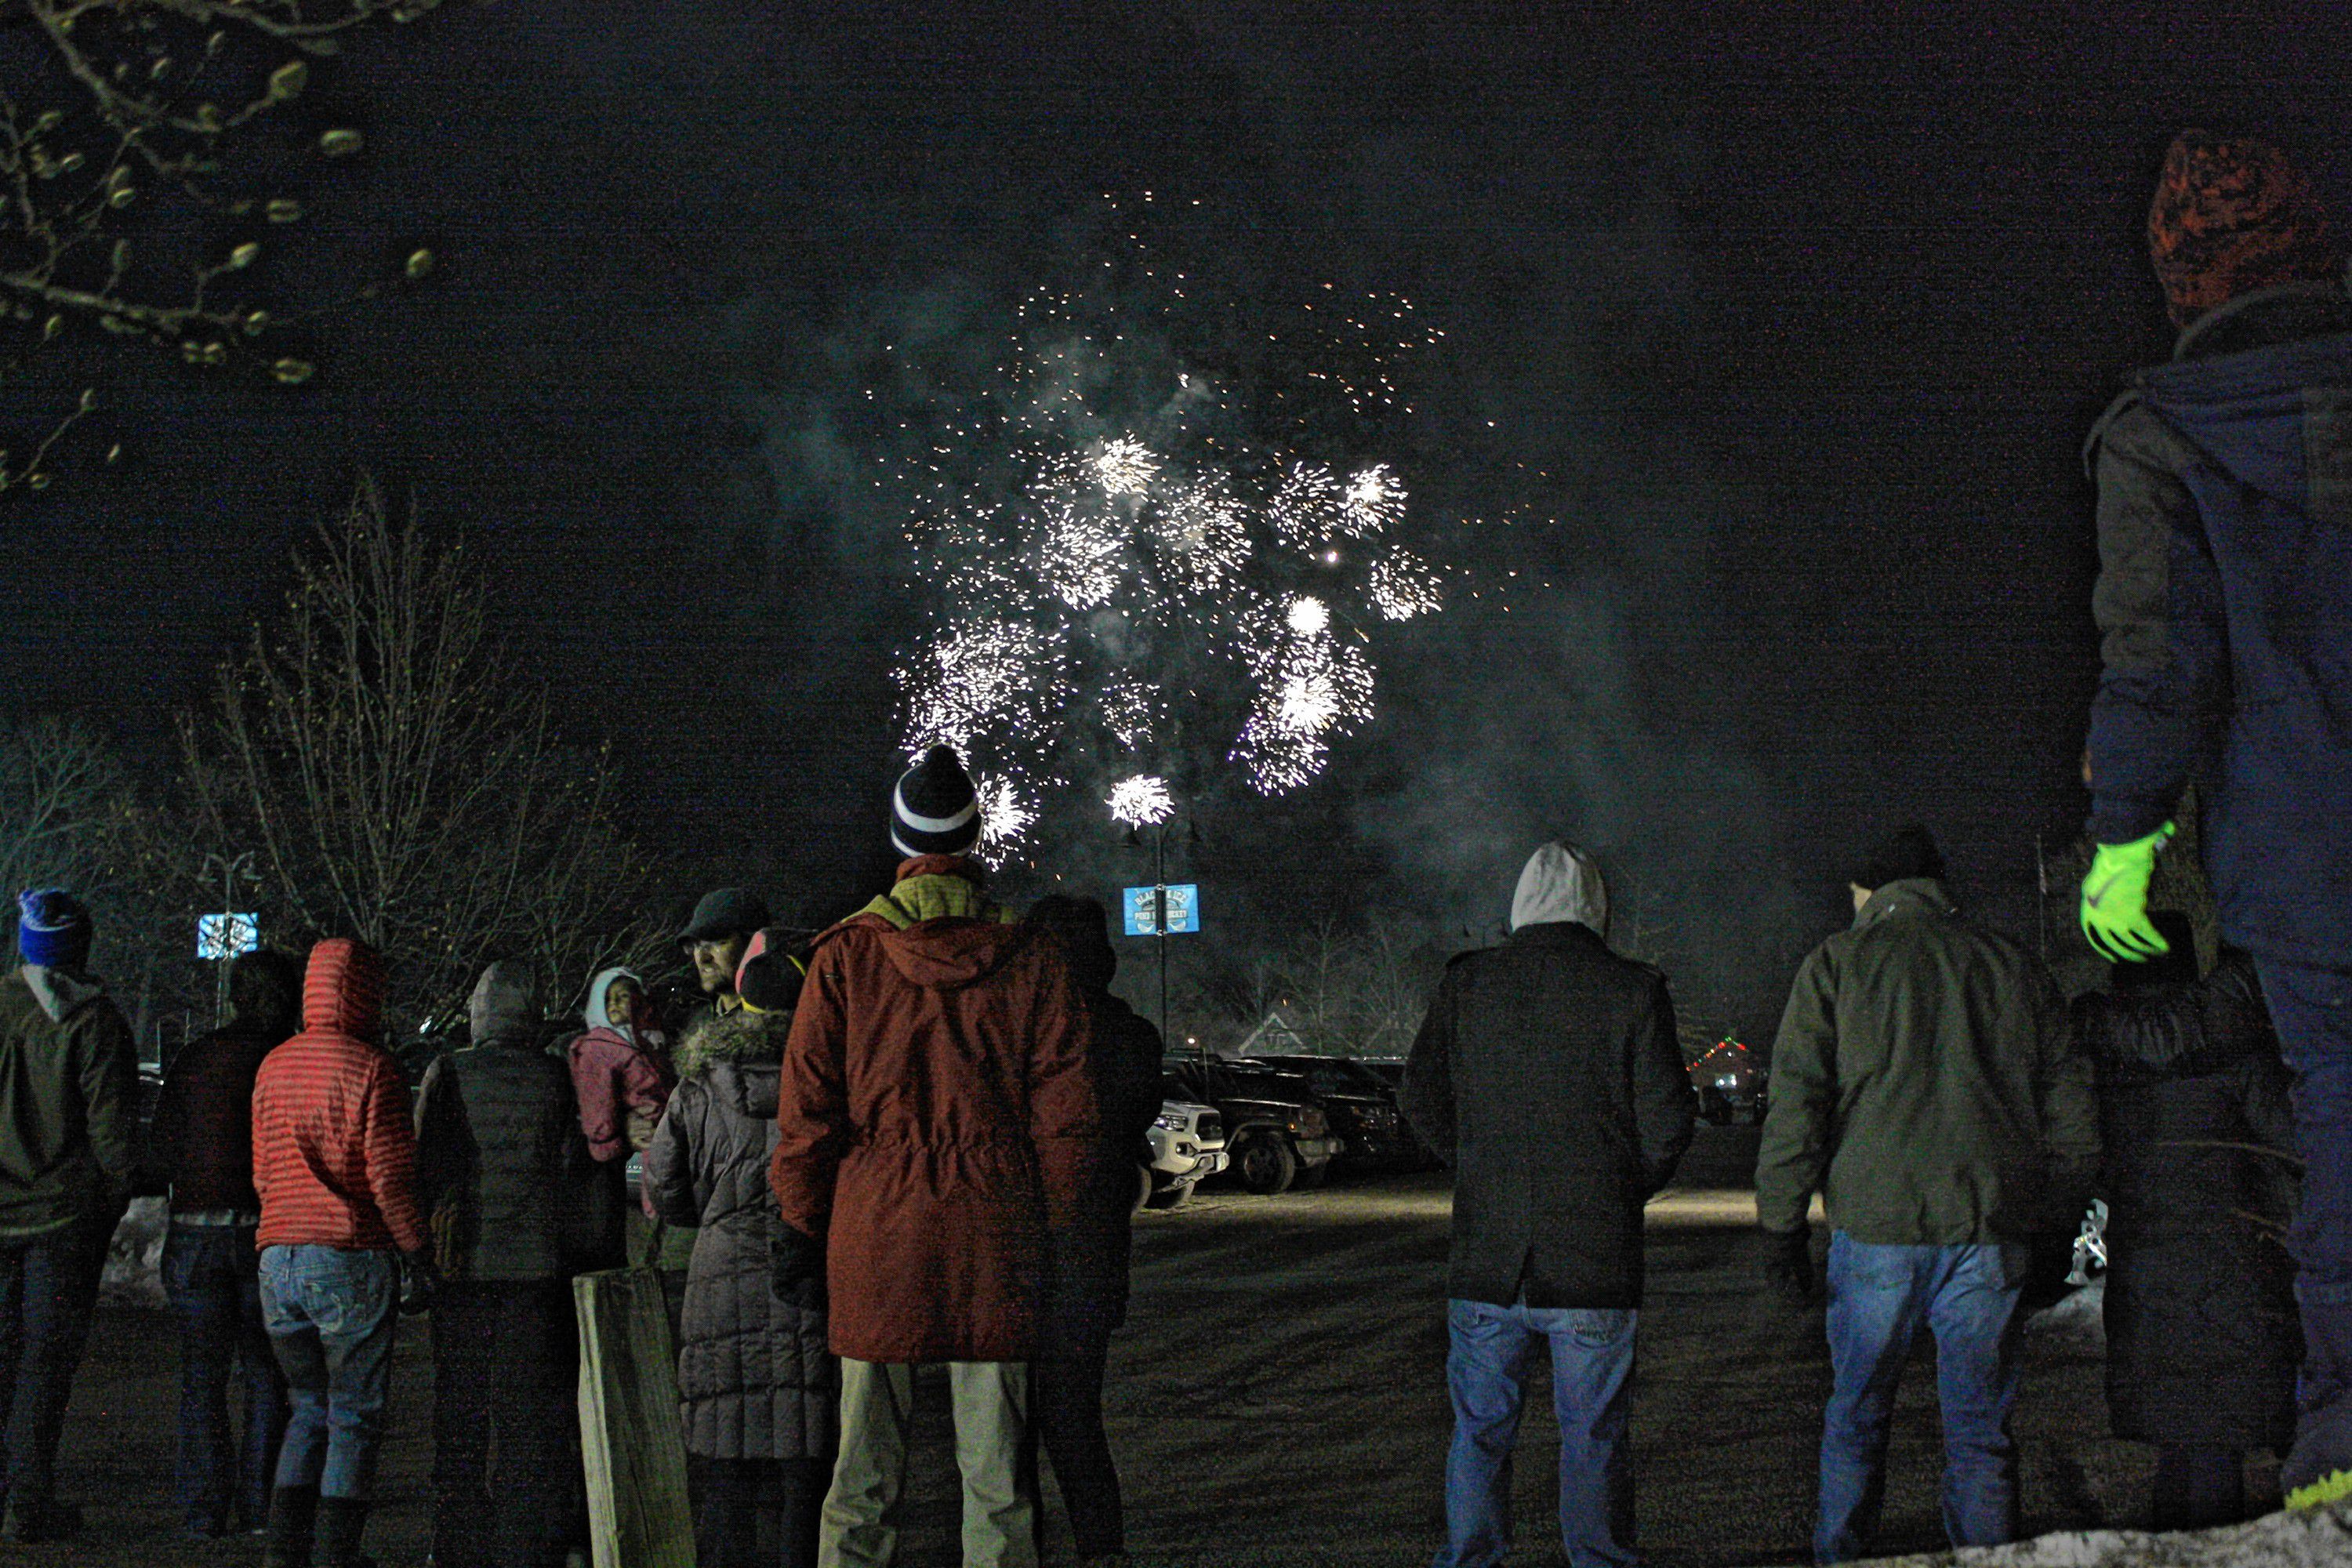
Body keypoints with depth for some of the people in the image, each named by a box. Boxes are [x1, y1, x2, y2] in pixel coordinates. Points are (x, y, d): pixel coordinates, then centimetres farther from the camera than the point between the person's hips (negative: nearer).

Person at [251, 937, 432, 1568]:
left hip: (278, 1258, 6)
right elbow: (390, 1176, -13)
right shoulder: (370, 1068, -10)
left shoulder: (273, 1067, 10)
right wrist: (416, 1254, -7)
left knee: (309, 1406, 16)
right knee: (355, 1414, 3)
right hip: (352, 1257, -6)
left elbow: (262, 1175, 16)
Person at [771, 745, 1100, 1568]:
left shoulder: (846, 954, -1)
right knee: (993, 1466, 5)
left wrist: (802, 1222, 9)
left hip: (874, 1226, 0)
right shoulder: (1029, 958, 2)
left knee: (865, 1467, 5)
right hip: (994, 1230, 1)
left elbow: (807, 1106, 1)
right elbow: (1065, 1112, 3)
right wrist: (1053, 1225, 12)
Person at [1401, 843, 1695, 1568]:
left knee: (1480, 1426, 10)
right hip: (1594, 1259, -2)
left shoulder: (1467, 984, 3)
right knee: (1593, 1433, 7)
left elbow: (1422, 1095, 5)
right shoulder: (1633, 990, -4)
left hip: (1487, 1254, 2)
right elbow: (1669, 1116, -5)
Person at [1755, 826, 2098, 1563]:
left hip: (1876, 1225, -2)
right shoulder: (2010, 965, 13)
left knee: (1856, 1417, 10)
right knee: (1978, 1427, 7)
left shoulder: (1839, 962, 5)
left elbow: (1796, 1102, -2)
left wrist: (1781, 1227, 1)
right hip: (1991, 1228, 2)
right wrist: (2054, 1228, 16)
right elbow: (2069, 1108, 12)